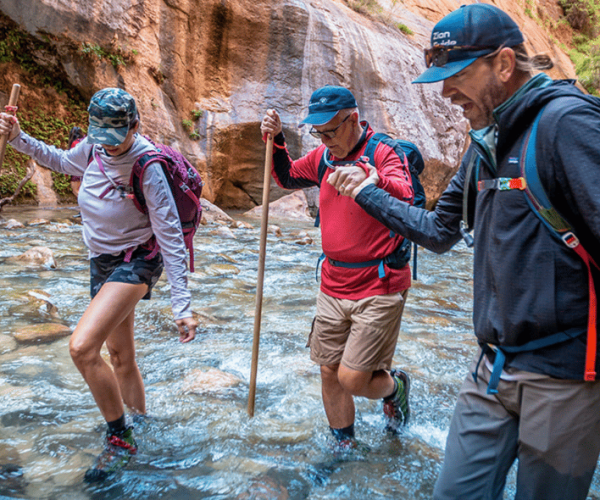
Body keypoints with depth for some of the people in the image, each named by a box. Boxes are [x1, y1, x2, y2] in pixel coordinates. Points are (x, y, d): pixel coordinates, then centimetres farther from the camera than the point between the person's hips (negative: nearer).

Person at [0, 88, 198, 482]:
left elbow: (171, 237, -24)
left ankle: (120, 439, -3)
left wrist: (182, 306, -27)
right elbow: (61, 161, 21)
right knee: (121, 357, 16)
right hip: (103, 261, 8)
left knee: (82, 347, -23)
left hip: (136, 261, -7)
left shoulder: (146, 166, -24)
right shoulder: (93, 148, -5)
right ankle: (138, 435, 34)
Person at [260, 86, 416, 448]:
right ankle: (344, 445, 37)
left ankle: (396, 388, 31)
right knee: (329, 372, 13)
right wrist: (277, 141, 6)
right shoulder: (323, 157, 7)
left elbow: (404, 198, -30)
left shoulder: (385, 153, -13)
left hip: (379, 288, -6)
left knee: (351, 379, -5)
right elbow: (287, 178, 23)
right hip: (333, 286, 7)